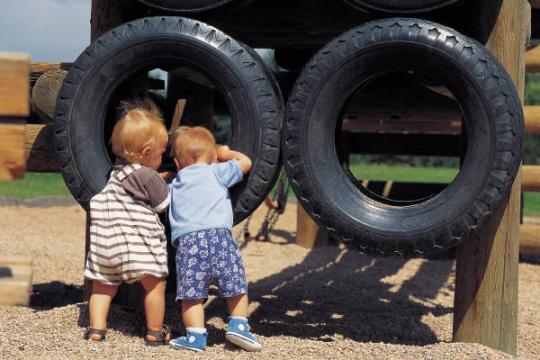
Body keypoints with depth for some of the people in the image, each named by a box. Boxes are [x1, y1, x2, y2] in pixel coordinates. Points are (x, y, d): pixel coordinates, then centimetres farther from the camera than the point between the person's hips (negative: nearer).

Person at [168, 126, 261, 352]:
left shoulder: (174, 185, 26)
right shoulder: (216, 172, 16)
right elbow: (245, 163, 19)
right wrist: (226, 153, 35)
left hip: (185, 241, 2)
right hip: (218, 236, -2)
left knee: (191, 294, 2)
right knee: (236, 286, 12)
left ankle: (195, 336, -4)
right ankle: (238, 325, 5)